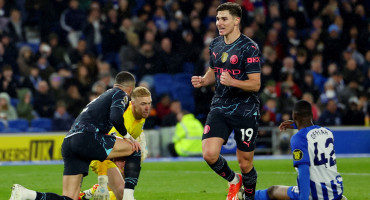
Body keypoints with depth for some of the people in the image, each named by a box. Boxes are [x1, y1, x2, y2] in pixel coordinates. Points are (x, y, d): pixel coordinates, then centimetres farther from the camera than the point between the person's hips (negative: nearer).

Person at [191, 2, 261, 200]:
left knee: (245, 163, 2)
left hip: (245, 111, -5)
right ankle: (233, 180, 17)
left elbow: (255, 84, -14)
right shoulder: (215, 45, 8)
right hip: (219, 107, 5)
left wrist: (232, 81, -31)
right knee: (209, 154, -12)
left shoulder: (249, 48, -12)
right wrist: (203, 80, 2)